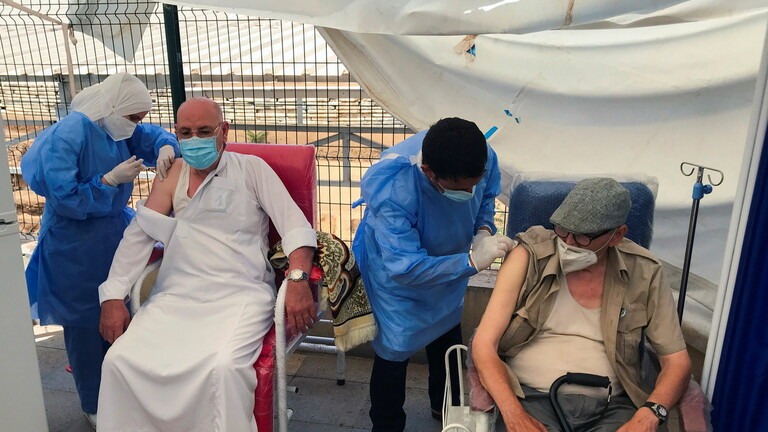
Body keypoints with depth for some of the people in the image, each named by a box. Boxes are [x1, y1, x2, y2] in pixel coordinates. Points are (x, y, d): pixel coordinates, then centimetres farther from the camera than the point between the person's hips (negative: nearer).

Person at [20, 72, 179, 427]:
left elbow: (154, 135, 12)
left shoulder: (117, 129, 1)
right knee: (86, 325, 7)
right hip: (75, 250, -7)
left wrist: (166, 148, -11)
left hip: (114, 237, 8)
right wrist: (112, 179, -24)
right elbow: (63, 199, -25)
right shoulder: (67, 136, -22)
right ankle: (95, 406, 26)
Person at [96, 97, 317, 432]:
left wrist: (298, 279, -23)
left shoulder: (251, 168, 4)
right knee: (120, 361, -16)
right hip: (177, 294, 4)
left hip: (240, 293, -3)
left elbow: (294, 223, -6)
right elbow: (139, 232, 10)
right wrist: (113, 296, -1)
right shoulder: (173, 174, 14)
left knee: (222, 367, -30)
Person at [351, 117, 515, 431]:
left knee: (448, 336, 24)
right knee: (396, 349, 1)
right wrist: (472, 262, -45)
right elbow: (405, 267, -42)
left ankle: (446, 405, 52)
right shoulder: (393, 192, -43)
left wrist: (484, 229, -24)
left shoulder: (482, 158, -28)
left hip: (448, 261, 6)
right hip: (396, 268, -6)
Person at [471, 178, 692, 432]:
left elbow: (677, 361, 6)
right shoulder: (530, 257, -6)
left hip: (610, 405, 3)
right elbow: (484, 344, -8)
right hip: (534, 398, -2)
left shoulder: (643, 272, 1)